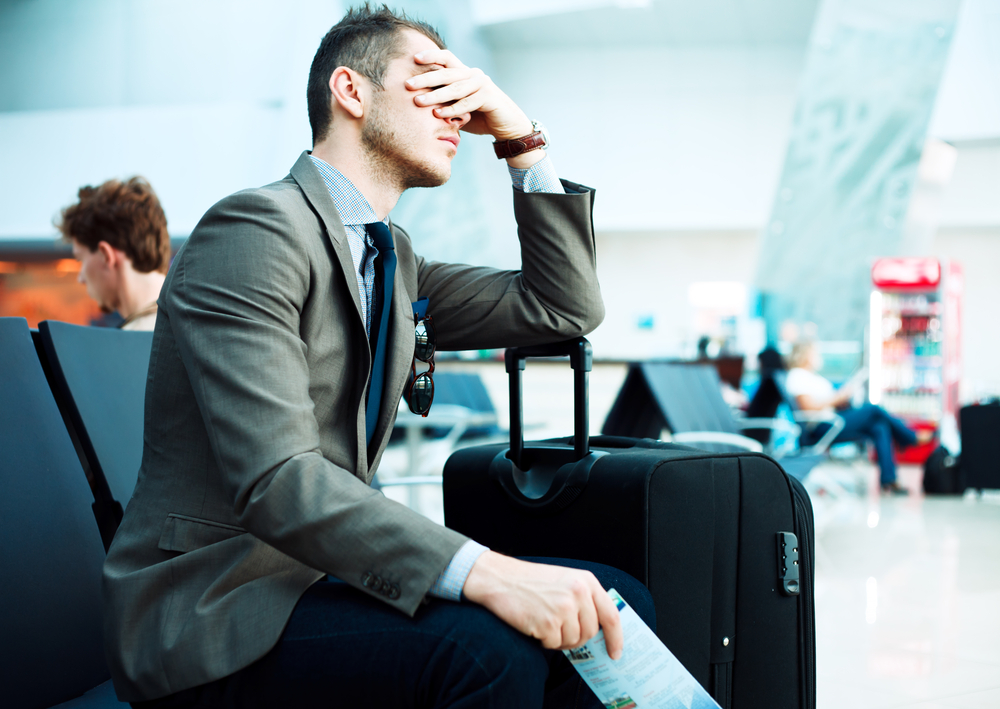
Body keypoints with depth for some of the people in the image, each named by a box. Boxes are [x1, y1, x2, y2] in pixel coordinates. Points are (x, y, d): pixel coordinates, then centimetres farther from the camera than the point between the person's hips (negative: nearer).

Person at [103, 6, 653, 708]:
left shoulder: (394, 259, 15)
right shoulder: (255, 230, -15)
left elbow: (567, 307, 17)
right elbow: (275, 479, -26)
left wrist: (522, 141, 6)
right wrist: (486, 572, -36)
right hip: (209, 611, -8)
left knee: (614, 604, -5)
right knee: (486, 646, -31)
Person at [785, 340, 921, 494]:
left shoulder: (814, 377, 26)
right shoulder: (796, 376, -5)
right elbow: (809, 406, -18)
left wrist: (845, 394, 2)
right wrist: (840, 396, -13)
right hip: (820, 429, -10)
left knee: (879, 428, -10)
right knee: (873, 409, -16)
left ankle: (888, 480, -15)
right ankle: (914, 440, 1)